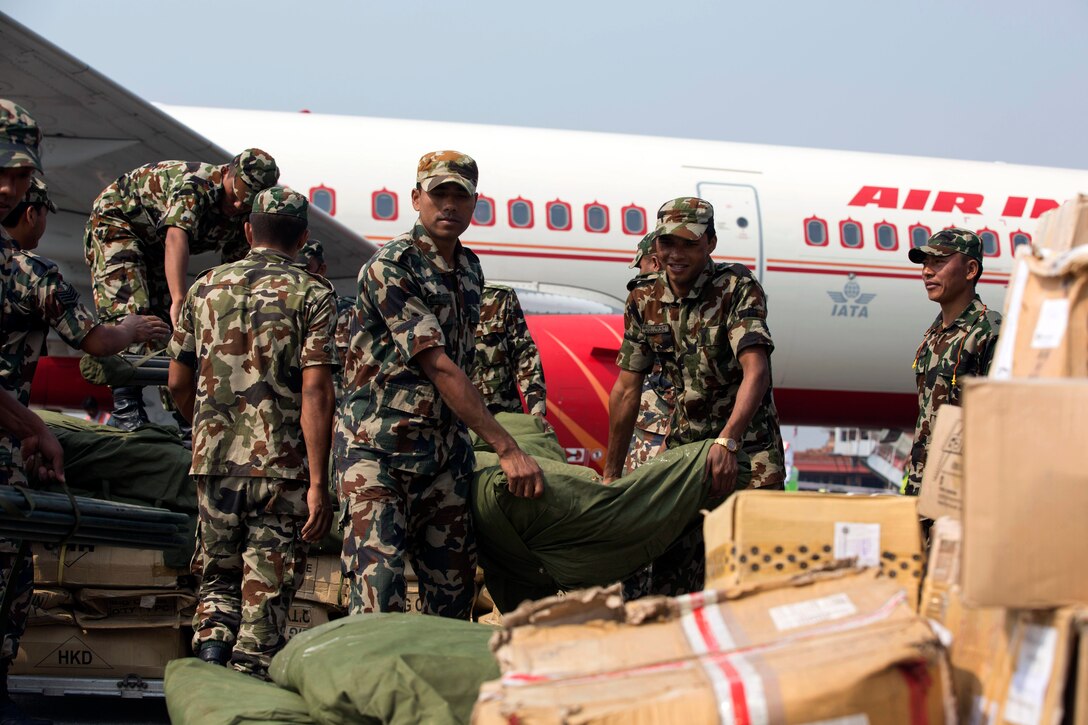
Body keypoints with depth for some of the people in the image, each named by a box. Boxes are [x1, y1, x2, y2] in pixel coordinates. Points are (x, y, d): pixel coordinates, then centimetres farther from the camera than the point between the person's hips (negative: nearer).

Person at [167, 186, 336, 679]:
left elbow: (178, 383, 12)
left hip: (215, 461, 3)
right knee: (267, 589, 4)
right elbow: (315, 390, -12)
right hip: (281, 465, -3)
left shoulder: (207, 287, 9)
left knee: (218, 574, 18)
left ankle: (211, 643, -7)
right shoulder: (311, 293, -3)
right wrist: (318, 484, -13)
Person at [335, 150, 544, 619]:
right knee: (378, 598, -14)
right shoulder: (390, 266, -12)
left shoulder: (470, 270, 12)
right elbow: (438, 367, -19)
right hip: (376, 447, -7)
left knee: (452, 590, 5)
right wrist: (506, 448, -23)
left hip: (445, 452, 7)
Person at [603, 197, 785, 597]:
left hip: (747, 450, -4)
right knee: (670, 574, 0)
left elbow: (756, 371, -26)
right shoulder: (644, 301, 2)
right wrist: (611, 473, 8)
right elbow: (627, 389, 7)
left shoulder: (738, 287, -13)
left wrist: (726, 442, -40)